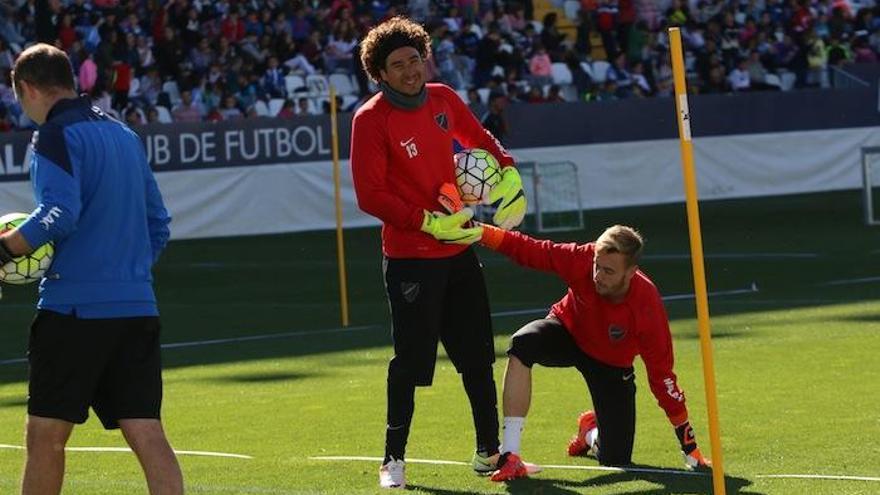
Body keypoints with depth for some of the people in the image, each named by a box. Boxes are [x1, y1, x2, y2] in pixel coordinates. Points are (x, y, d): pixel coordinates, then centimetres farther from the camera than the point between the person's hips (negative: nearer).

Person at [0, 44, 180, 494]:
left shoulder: (55, 137, -6)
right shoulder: (125, 136, 17)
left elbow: (60, 214, -21)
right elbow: (158, 223, 21)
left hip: (74, 307, -7)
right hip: (136, 308, 7)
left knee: (46, 436, 3)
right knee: (147, 435, -1)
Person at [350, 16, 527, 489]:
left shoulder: (442, 99, 3)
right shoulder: (371, 120, -14)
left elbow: (480, 140, 21)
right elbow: (370, 196, -17)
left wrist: (508, 171, 3)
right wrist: (428, 222, -22)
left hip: (458, 250, 6)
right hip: (410, 258, -6)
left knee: (477, 356, 12)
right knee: (411, 361, -5)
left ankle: (489, 450, 23)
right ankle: (394, 459, 7)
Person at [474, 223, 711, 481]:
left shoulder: (647, 305, -35)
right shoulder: (582, 259, -32)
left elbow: (661, 375, -28)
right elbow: (529, 250, -22)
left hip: (610, 363, -1)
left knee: (616, 462, -2)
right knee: (522, 344, -36)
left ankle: (591, 431, 39)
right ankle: (510, 457, -33)